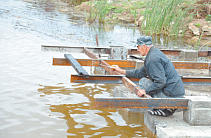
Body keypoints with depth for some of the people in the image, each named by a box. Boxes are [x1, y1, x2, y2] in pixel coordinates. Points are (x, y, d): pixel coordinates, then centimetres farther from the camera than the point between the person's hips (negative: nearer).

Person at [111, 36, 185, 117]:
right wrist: (122, 71, 25)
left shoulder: (153, 58, -18)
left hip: (171, 94, -10)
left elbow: (160, 82, -25)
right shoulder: (155, 53, 16)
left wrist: (145, 91, -15)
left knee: (143, 82, -3)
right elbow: (140, 73, 25)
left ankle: (165, 108, -5)